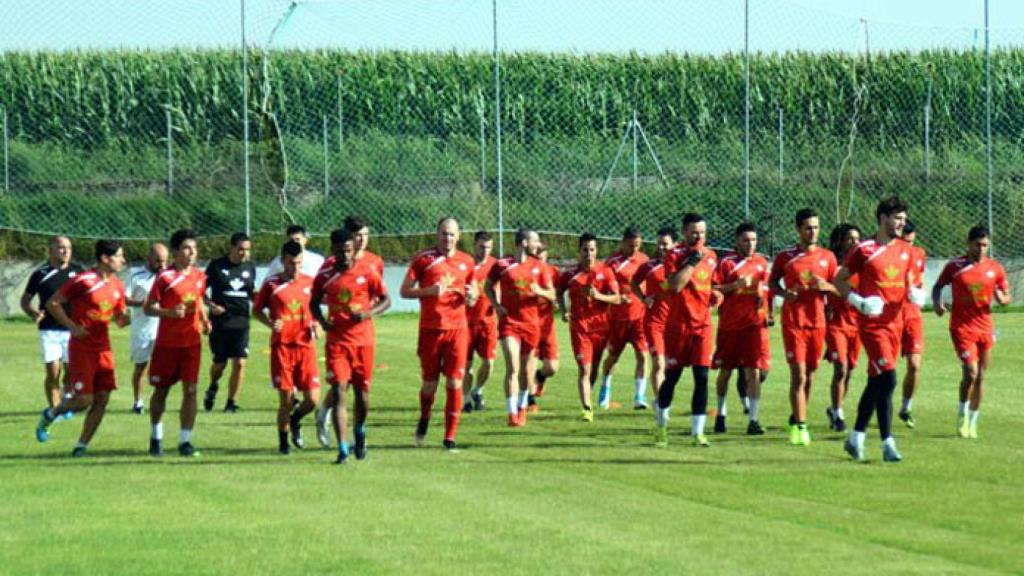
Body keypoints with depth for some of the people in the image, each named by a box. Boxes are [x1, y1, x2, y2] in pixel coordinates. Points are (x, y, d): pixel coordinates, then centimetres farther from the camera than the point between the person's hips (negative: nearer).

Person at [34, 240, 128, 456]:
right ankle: (49, 415, 19)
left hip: (103, 347, 6)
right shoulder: (82, 281, -13)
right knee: (84, 400, -9)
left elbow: (120, 320, 15)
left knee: (102, 399, -1)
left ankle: (81, 446, 8)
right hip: (81, 347, -6)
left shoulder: (117, 285, 7)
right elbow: (52, 303, -8)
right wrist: (72, 326, -15)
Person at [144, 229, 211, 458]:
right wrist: (170, 312, -26)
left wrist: (204, 320, 4)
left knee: (190, 390, -6)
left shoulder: (199, 276, 6)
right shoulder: (165, 278, -9)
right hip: (167, 342, -3)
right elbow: (148, 308, -9)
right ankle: (156, 437, 26)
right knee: (161, 390, 9)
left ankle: (185, 441, -1)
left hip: (192, 342, 3)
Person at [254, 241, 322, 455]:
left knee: (312, 399, -5)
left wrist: (316, 325, 1)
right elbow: (256, 310, 8)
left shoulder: (309, 283, 7)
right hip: (281, 346, -2)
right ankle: (283, 441, 17)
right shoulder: (271, 284, -1)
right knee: (286, 399, -3)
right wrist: (270, 323, -11)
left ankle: (295, 421, 27)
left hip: (305, 346, 2)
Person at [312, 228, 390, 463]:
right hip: (337, 341, 0)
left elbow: (385, 300, 3)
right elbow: (314, 303, 15)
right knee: (339, 392, -10)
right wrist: (322, 320, -5)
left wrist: (368, 313, -16)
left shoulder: (367, 272, -2)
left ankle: (359, 432, 39)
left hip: (363, 340, 0)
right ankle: (342, 449, -14)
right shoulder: (325, 276, 2)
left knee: (362, 391, 9)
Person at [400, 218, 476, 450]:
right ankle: (424, 418, 36)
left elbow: (472, 289, 22)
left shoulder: (466, 261, 9)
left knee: (455, 383, -6)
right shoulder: (423, 259, 0)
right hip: (430, 328, -2)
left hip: (457, 328, 2)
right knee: (429, 383, 4)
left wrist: (471, 297, -2)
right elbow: (404, 291, -1)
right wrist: (430, 291, -17)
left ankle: (450, 437, -1)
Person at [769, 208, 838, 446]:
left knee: (809, 375, 10)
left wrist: (825, 286, -12)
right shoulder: (785, 257, 0)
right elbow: (773, 283, 11)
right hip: (793, 322, -3)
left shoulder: (827, 257, 6)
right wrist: (784, 293, -10)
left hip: (817, 322, 3)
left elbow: (838, 289, 10)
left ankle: (796, 420, 26)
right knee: (798, 375, -10)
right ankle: (800, 427, -10)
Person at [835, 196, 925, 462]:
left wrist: (915, 293, -1)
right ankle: (888, 444, -14)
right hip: (872, 324, -7)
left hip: (895, 322, 7)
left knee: (876, 382, 13)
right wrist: (858, 301, -14)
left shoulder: (904, 250, 11)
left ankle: (856, 437, 26)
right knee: (887, 379, -16)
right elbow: (839, 280, 1)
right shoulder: (864, 250, -7)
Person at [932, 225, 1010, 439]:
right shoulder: (954, 266, -3)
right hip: (962, 327, -3)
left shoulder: (995, 268, 4)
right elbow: (938, 287, 9)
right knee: (970, 372, -15)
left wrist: (1001, 298, -12)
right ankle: (963, 414, 7)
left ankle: (972, 422, 19)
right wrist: (937, 303, -11)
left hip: (985, 328, 3)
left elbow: (1006, 297, 12)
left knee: (980, 376, 6)